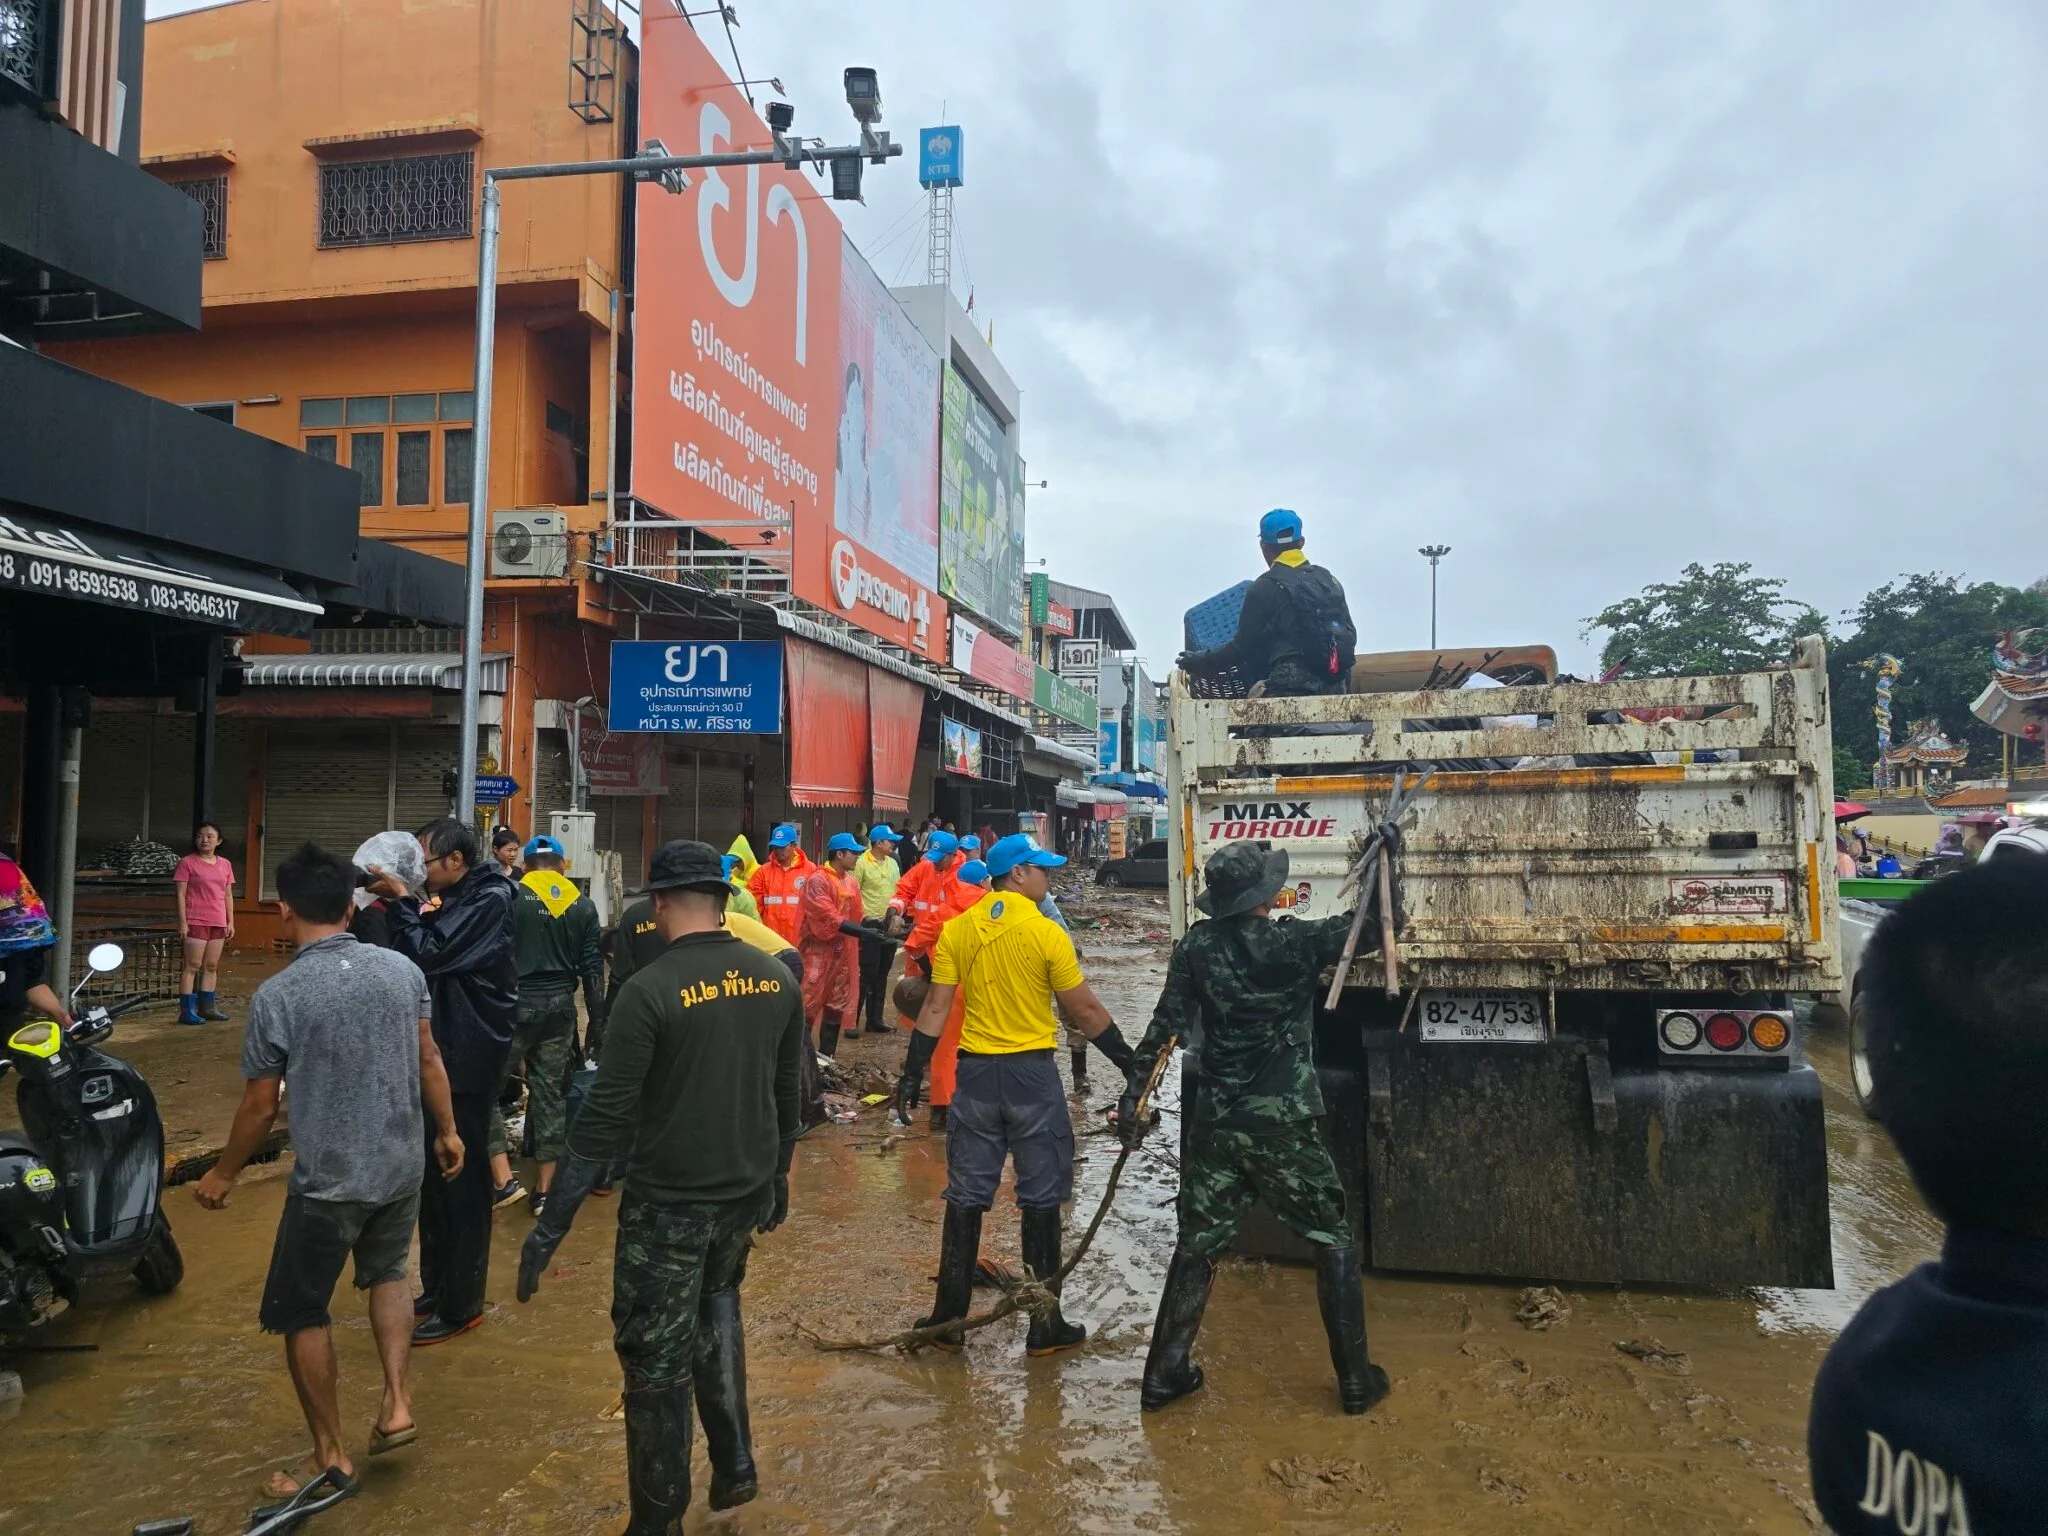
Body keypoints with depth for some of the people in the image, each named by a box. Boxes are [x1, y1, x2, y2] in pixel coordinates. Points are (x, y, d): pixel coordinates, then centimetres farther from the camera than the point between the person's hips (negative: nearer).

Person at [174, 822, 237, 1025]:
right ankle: (187, 1011, -5)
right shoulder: (187, 863, -3)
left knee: (212, 966, 10)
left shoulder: (225, 865, 12)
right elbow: (180, 894, -6)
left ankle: (207, 1008, 17)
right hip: (195, 921, -5)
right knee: (193, 966, -6)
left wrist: (230, 922, 10)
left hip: (218, 923, 5)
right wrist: (182, 922, -12)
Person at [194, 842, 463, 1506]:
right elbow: (429, 1063, 3)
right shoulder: (402, 969, -5)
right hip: (402, 1167, 5)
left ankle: (332, 1457, 23)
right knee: (387, 1273, 29)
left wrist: (225, 1173, 9)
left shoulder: (277, 995, -15)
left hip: (327, 1180, -4)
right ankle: (396, 1402, 20)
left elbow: (260, 1107, -8)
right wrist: (447, 1131, 17)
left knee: (300, 1313, 14)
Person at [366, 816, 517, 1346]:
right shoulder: (455, 901, 12)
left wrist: (402, 900, -14)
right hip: (441, 1055, 10)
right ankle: (435, 1287, 30)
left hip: (466, 1063, -10)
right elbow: (418, 957, 10)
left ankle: (460, 1305, 10)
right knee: (433, 1177, 17)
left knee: (461, 1183, -1)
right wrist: (399, 902, -3)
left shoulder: (488, 900, -16)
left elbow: (427, 956, -23)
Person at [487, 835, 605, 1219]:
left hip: (517, 1004, -4)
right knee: (550, 1095, 9)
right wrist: (597, 1024, 10)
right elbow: (592, 968, 6)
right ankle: (544, 1190, 14)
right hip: (561, 1007, 4)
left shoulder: (510, 897, -4)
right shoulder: (582, 904, 6)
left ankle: (503, 1180, 1)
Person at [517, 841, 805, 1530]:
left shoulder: (651, 989, -19)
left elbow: (605, 1119, -20)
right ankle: (734, 1462, 30)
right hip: (747, 1190, 6)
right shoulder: (776, 978, -2)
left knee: (656, 1360, 11)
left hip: (669, 1202, -5)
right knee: (717, 1305, 31)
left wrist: (550, 1228, -13)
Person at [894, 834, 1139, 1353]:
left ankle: (949, 1316, 19)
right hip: (1032, 1074, -3)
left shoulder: (956, 930, 0)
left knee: (966, 1197, 12)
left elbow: (935, 1008, -1)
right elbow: (1087, 1012, -6)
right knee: (1040, 1199, 8)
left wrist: (912, 1075, 6)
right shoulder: (1047, 934, -10)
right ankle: (1045, 1325, 15)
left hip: (975, 1072, 4)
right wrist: (1131, 1062, 4)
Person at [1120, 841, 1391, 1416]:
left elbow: (1164, 1025, -6)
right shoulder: (1295, 943, -11)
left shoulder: (1197, 948, -3)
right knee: (1333, 1243, 13)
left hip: (1216, 1122, 3)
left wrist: (1131, 1098, -1)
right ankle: (1355, 1380, 20)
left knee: (1198, 1244, 14)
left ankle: (1164, 1372, 20)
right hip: (1283, 1124, -3)